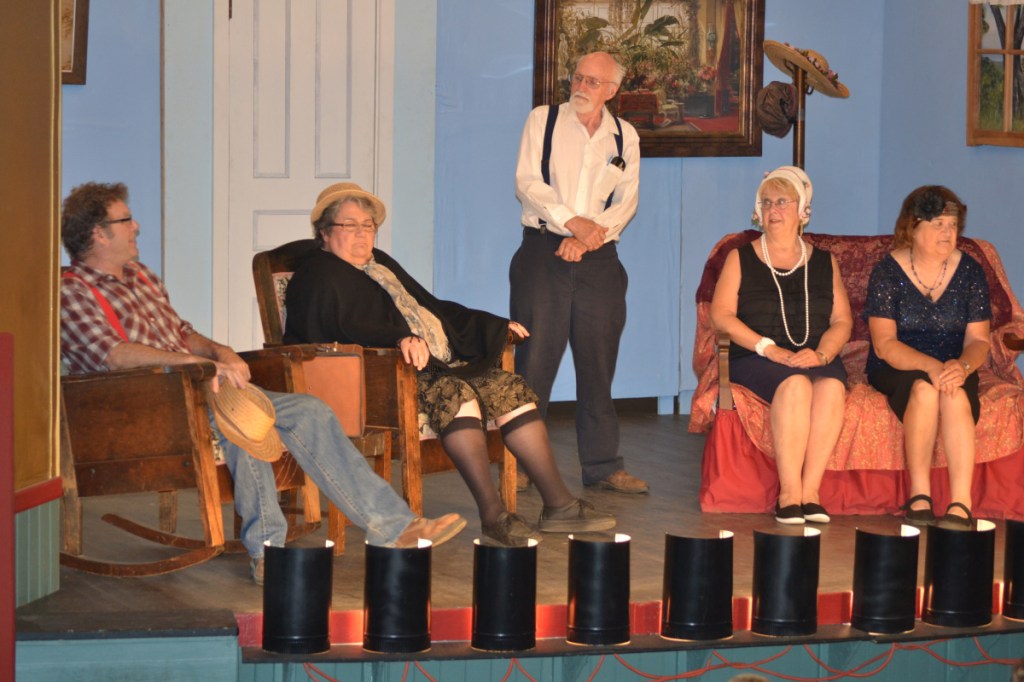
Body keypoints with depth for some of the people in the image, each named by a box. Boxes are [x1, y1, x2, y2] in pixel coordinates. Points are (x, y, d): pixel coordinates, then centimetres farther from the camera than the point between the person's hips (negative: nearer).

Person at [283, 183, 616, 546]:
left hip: (439, 366, 9)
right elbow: (348, 328, -20)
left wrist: (494, 324, 27)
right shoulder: (318, 276, -1)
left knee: (510, 387, -9)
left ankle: (559, 504, -14)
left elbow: (433, 308, 35)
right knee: (454, 393, -34)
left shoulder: (381, 264, 27)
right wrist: (402, 339, -37)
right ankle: (492, 513, -37)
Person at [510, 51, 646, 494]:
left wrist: (589, 237, -12)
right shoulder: (543, 120, 5)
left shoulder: (625, 137, 12)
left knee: (598, 361, 4)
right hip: (543, 252, -2)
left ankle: (602, 465, 10)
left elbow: (626, 200, 3)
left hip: (598, 257, 2)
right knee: (534, 358, -5)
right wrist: (573, 221, -15)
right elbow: (527, 182, -5)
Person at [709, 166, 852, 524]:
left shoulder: (824, 263, 19)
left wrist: (821, 353, -12)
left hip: (817, 358, 2)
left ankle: (810, 492, -37)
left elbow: (842, 320, 10)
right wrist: (770, 349, -13)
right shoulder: (741, 259, 13)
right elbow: (722, 315, 0)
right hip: (754, 360, -2)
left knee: (832, 386, -34)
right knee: (796, 384, -36)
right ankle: (789, 493, -38)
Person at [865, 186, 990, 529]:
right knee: (925, 389, -35)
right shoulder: (888, 272, -6)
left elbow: (978, 340, -1)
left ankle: (961, 501, -40)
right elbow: (885, 345, -13)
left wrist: (962, 366, -26)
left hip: (953, 369, 1)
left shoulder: (969, 271, 2)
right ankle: (919, 493, -29)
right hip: (896, 370, -1)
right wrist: (931, 366, -29)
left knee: (956, 395, -33)